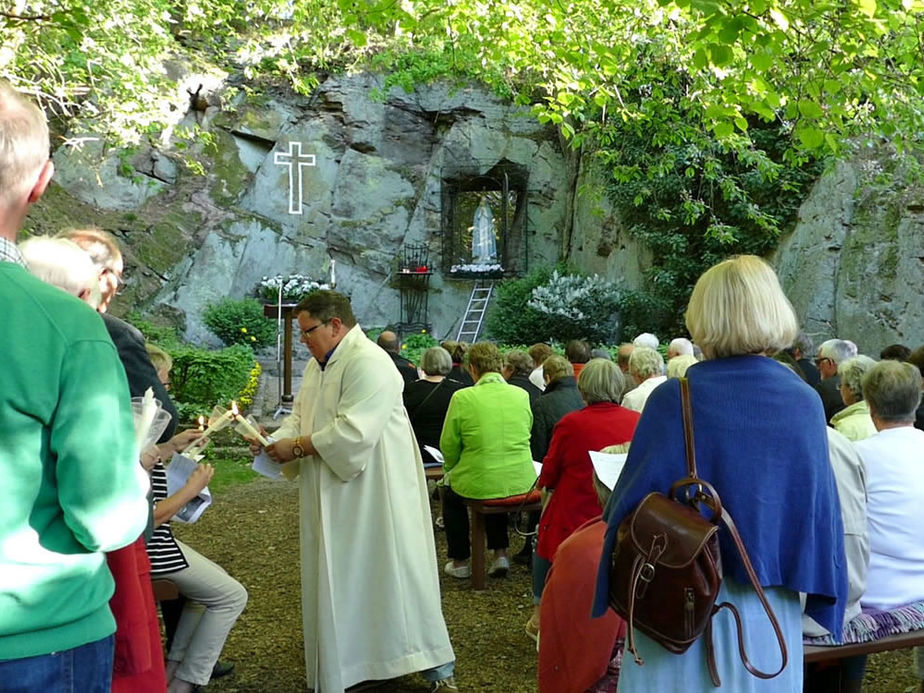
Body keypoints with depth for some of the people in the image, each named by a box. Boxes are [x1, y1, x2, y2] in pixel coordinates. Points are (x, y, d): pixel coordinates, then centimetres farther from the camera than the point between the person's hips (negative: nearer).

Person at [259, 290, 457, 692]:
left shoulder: (368, 362, -19)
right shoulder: (318, 365, 13)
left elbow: (353, 431, -26)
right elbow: (300, 417, 15)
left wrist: (296, 447, -19)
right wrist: (275, 440, -5)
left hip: (374, 492, -9)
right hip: (333, 497, 9)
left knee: (393, 574, -1)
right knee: (336, 581, 14)